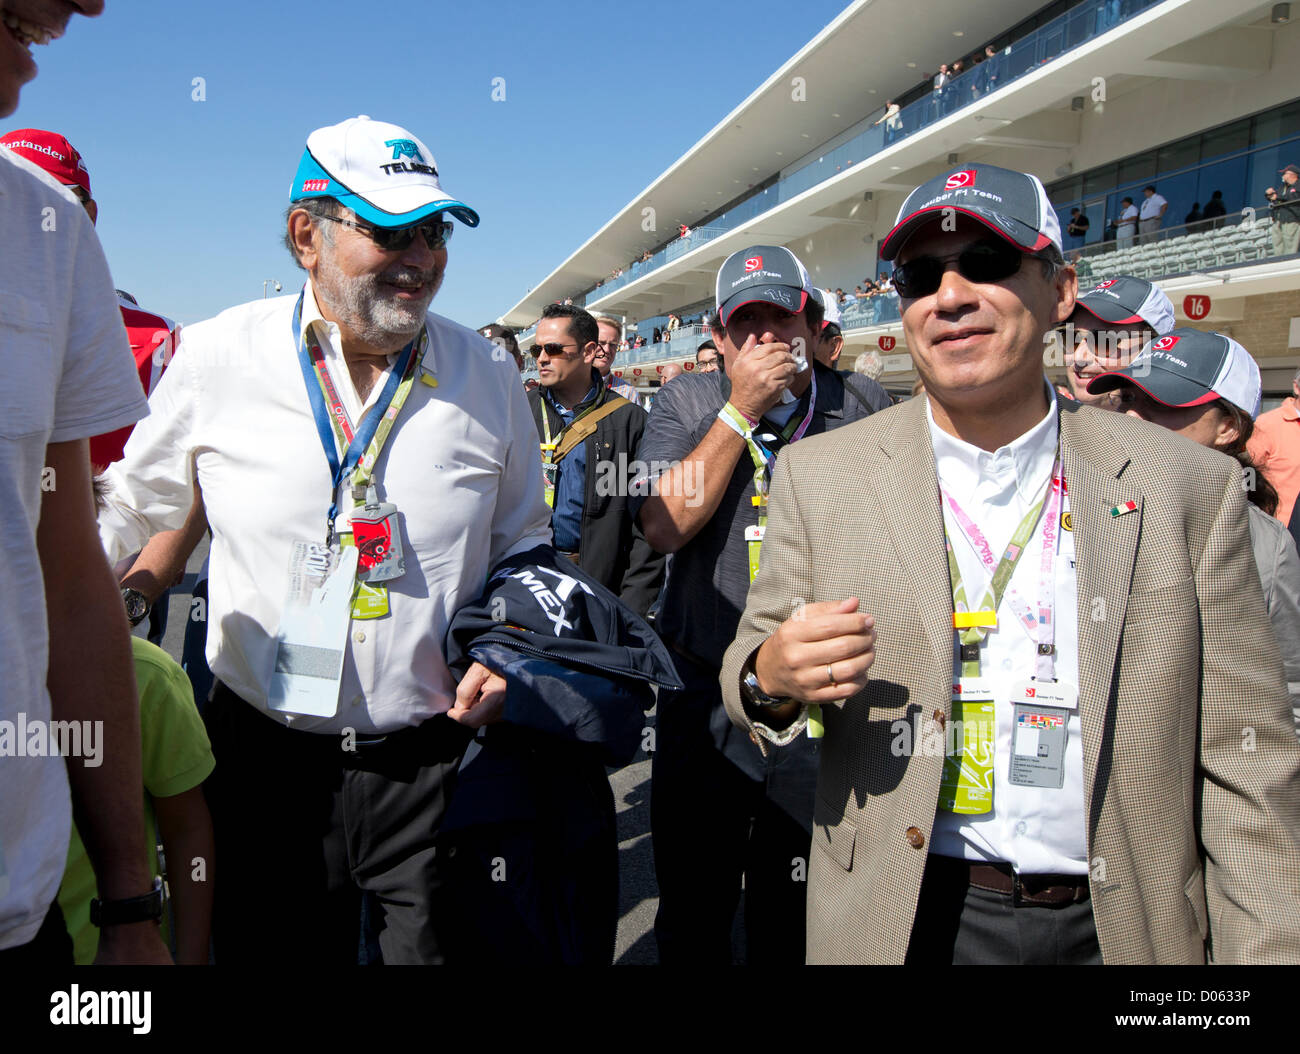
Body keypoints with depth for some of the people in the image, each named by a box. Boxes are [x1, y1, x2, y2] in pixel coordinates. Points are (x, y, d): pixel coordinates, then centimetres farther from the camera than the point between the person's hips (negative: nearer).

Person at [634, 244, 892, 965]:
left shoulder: (863, 410, 1)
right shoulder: (686, 403, 2)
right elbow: (664, 527, -13)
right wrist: (740, 410, -13)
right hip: (703, 697, 1)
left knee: (797, 924, 14)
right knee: (691, 916, 16)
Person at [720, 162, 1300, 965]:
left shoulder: (1192, 487, -4)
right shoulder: (818, 476, -3)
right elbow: (754, 661, 1)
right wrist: (770, 678, -21)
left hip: (1121, 925, 1)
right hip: (897, 922, 0)